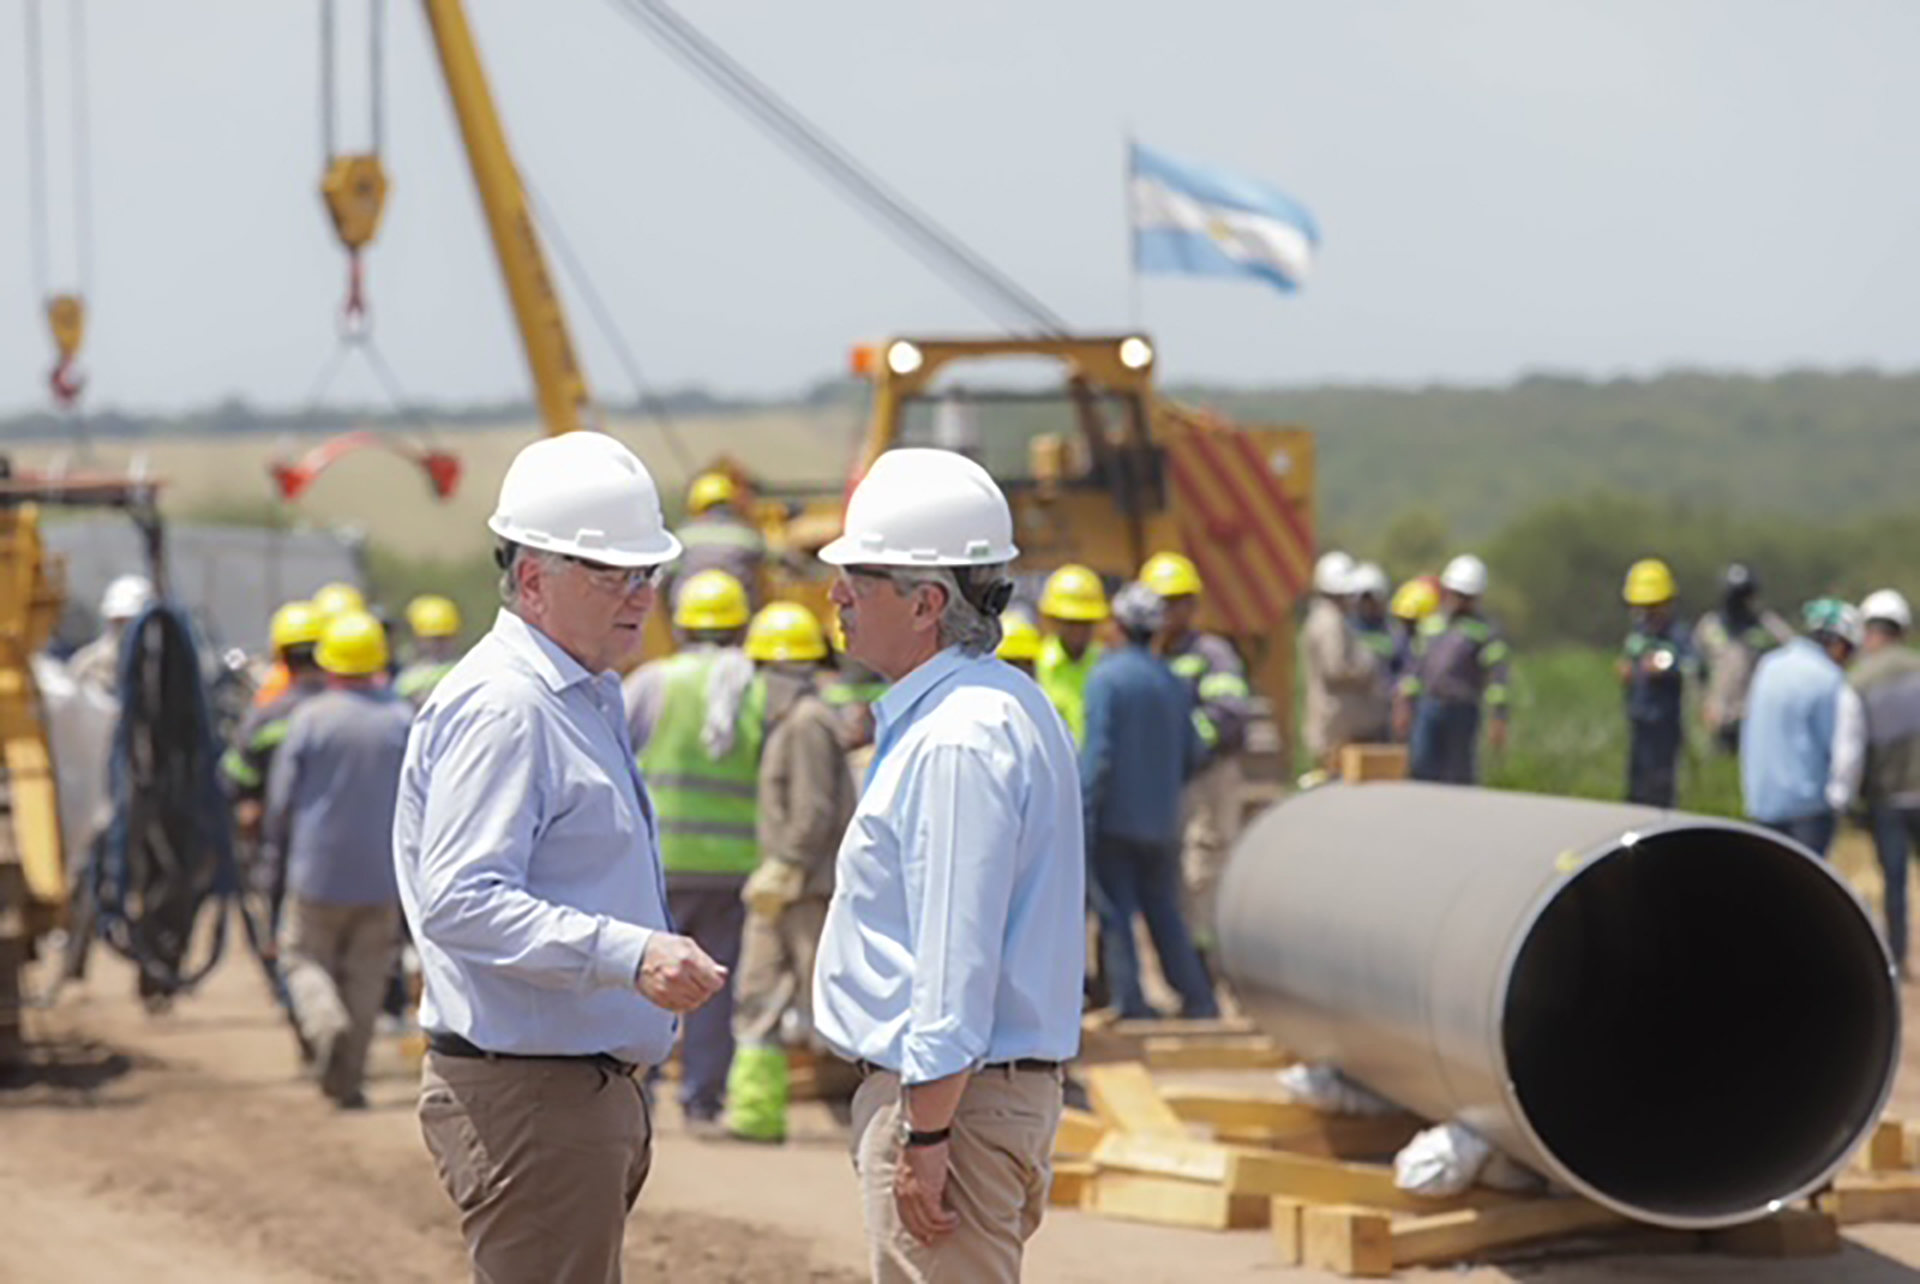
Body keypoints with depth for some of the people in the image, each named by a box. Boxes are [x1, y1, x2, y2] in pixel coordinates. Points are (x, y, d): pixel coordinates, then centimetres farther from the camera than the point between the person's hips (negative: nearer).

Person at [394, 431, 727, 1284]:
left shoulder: (589, 699, 17)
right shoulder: (501, 708, -17)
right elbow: (459, 902, -27)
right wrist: (629, 955, -33)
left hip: (590, 1081, 11)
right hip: (524, 1092, -11)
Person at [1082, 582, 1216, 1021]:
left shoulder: (1106, 679, -12)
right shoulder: (1173, 683, 5)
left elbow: (1097, 754, -16)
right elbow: (1194, 755, 11)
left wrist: (1083, 818, -12)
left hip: (1115, 819, -5)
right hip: (1160, 819, 5)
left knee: (1117, 914, 1)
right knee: (1164, 911, 15)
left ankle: (1131, 1004, -1)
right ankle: (1197, 998, 15)